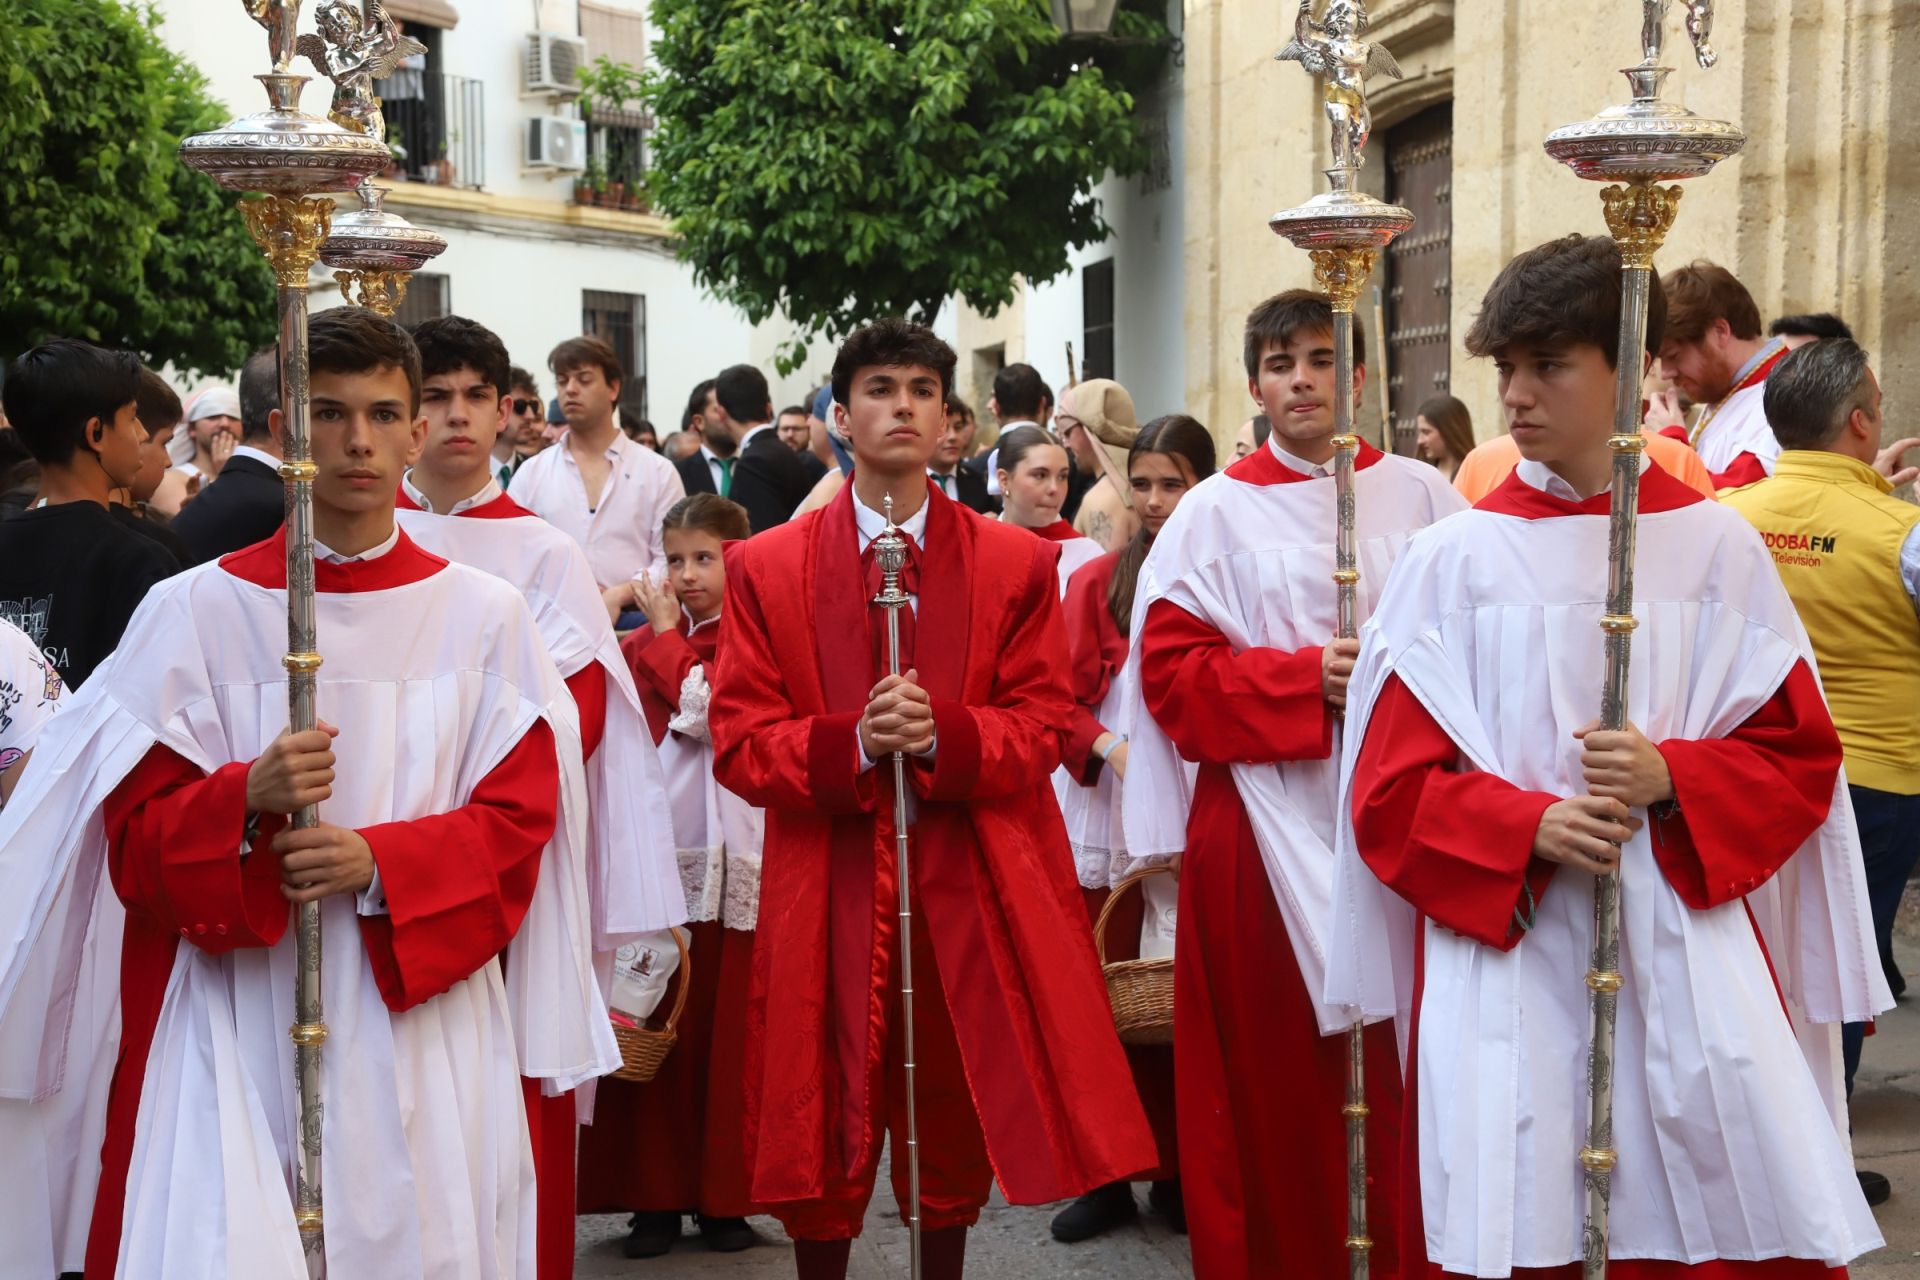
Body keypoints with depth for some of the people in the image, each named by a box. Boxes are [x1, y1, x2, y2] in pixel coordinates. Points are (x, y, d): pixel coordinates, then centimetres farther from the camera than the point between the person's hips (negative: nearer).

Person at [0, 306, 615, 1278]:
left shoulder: (483, 616, 5)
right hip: (240, 1033, -1)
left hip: (420, 1026, 1)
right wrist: (248, 799, -19)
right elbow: (136, 830, 1)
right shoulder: (197, 609, 2)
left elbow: (520, 817, 2)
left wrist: (382, 863, -14)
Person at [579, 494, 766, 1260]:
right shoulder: (642, 644, 12)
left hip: (736, 858, -2)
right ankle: (655, 1196, 10)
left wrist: (666, 632, -4)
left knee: (729, 1030, 3)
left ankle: (725, 1196, 12)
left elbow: (705, 707, -13)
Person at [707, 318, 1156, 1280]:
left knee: (956, 1132, 8)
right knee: (824, 1141, 5)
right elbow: (739, 743, -1)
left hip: (974, 893, 1)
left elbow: (1043, 724, 2)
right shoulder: (766, 567, 4)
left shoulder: (1015, 562, 6)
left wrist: (940, 732, -17)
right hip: (828, 899, 0)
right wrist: (854, 741, -19)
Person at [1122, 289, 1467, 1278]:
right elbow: (1169, 669, -3)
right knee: (1274, 1079, 2)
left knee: (1405, 1070, 3)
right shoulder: (1215, 515, 2)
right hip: (1265, 821, -1)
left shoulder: (1420, 495, 8)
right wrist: (1305, 677, -15)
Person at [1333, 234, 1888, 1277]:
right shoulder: (1454, 560, 2)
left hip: (1686, 961, 1)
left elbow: (1799, 756, 7)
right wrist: (1530, 827, -16)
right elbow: (1389, 788, 1)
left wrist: (1671, 779, -12)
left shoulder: (1717, 548, 5)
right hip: (1507, 968, -1)